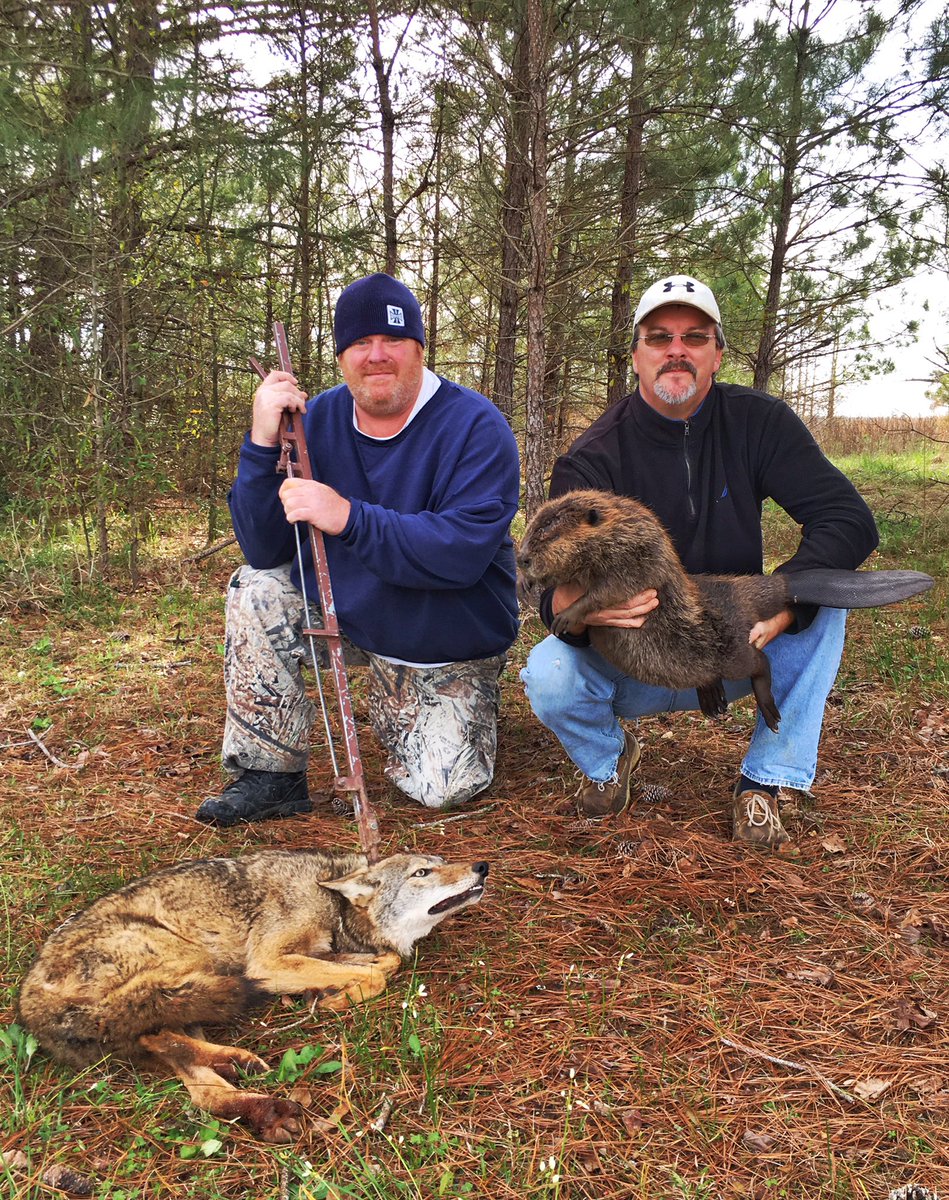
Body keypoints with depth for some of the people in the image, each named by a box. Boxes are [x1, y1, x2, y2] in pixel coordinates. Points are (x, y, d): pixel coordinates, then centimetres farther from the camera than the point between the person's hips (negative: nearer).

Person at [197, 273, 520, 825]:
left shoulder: (475, 426, -21)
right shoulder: (317, 420, -8)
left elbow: (462, 551, -34)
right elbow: (264, 551, -13)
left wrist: (349, 519, -41)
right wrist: (263, 443, -26)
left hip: (450, 651, -3)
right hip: (348, 613, 3)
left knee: (444, 787, -12)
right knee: (257, 591, -20)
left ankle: (397, 711, 24)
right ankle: (271, 774, -9)